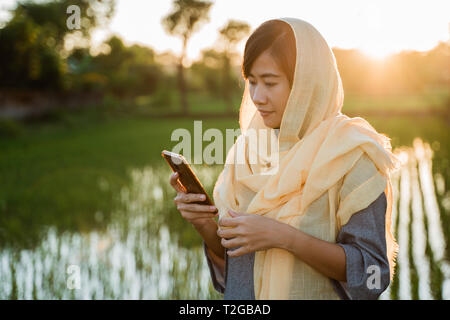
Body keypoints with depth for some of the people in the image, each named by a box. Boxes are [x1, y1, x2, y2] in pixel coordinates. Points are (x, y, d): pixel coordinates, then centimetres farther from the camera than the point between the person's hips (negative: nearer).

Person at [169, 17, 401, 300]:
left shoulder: (350, 154, -10)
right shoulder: (247, 148, 4)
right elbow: (230, 258, 9)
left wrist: (283, 236, -21)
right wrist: (206, 226, -9)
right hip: (240, 298, 4)